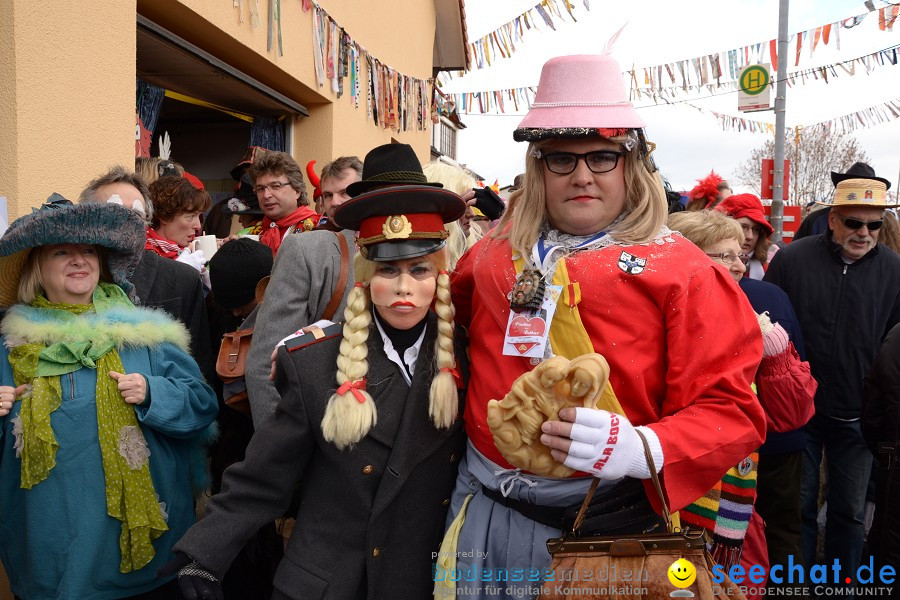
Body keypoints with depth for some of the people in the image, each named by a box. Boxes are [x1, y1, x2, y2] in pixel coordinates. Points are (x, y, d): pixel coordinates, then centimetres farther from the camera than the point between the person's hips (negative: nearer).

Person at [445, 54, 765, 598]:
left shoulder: (680, 270, -5)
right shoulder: (495, 255, 8)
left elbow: (731, 410, -11)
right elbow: (452, 318, 28)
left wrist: (642, 450, -26)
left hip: (607, 532, -3)